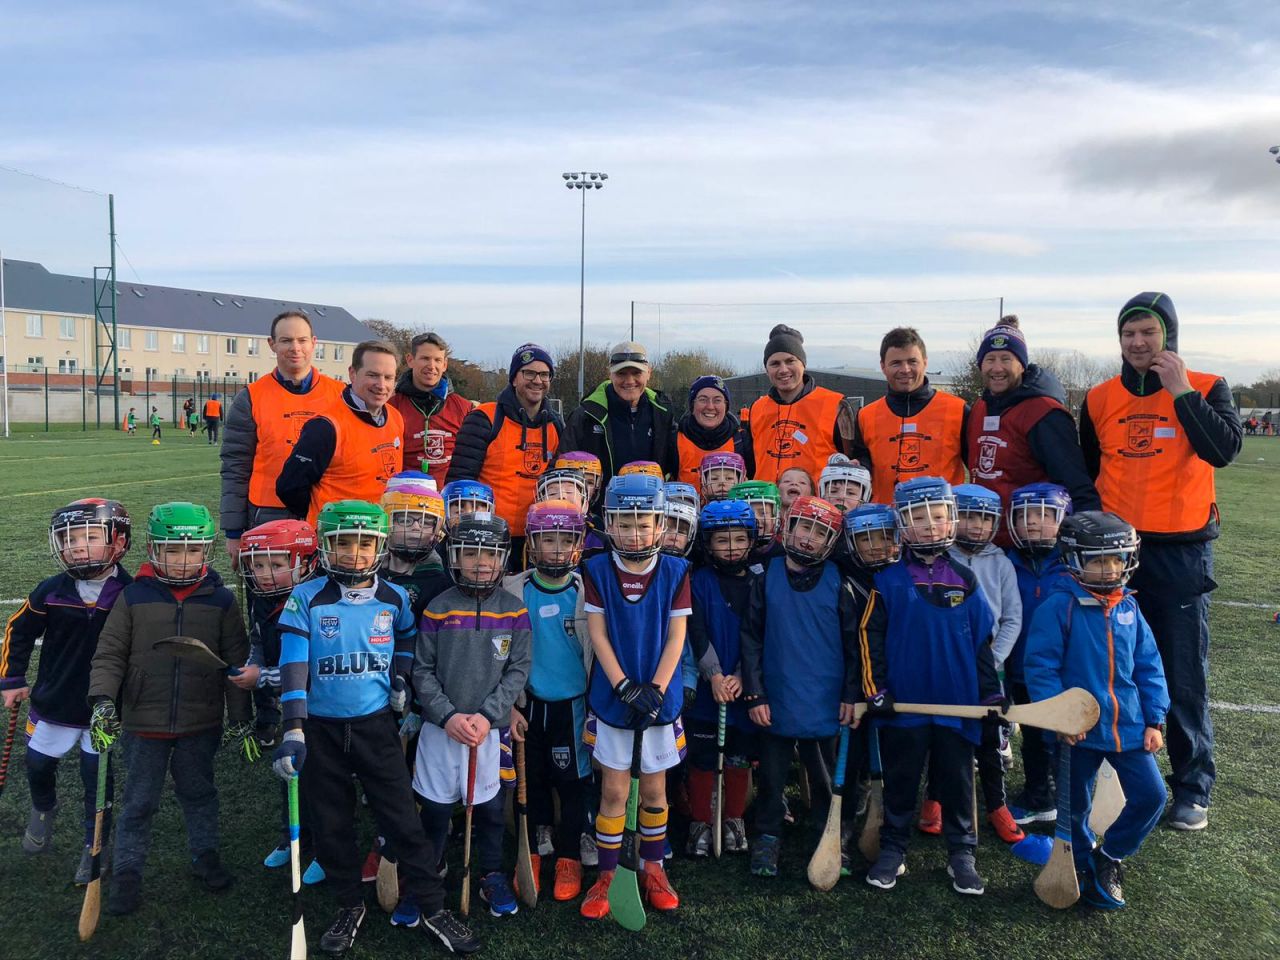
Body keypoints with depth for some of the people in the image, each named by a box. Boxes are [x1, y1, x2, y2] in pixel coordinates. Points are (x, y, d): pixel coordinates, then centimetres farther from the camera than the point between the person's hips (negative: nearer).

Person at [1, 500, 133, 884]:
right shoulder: (51, 591, -11)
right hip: (53, 703, 3)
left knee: (98, 778, 7)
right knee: (38, 765, 20)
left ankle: (94, 848, 26)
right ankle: (43, 810, 52)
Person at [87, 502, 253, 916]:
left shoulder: (220, 600, -4)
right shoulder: (133, 597, -7)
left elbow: (236, 660, 0)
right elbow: (110, 653, -2)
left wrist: (241, 714, 0)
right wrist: (103, 698, -16)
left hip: (201, 723, 1)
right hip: (144, 723, -1)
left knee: (199, 792, 19)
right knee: (139, 802, 12)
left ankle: (205, 855, 37)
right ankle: (127, 872, 27)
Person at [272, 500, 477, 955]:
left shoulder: (395, 599, -2)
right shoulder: (306, 599, -9)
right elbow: (294, 666, -14)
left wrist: (401, 676, 3)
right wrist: (293, 731, -21)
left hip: (377, 726, 0)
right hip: (322, 729, 0)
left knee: (403, 820, 2)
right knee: (331, 826, 12)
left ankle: (431, 906, 15)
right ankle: (350, 905, 31)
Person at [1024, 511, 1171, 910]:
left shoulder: (1129, 607, 1)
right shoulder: (1059, 607, -16)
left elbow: (1148, 666, 7)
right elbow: (1041, 666, -16)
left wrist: (1155, 720, 3)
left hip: (1128, 726, 4)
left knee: (1151, 795, 4)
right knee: (1076, 806, 10)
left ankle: (1110, 857, 27)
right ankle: (1087, 869, 36)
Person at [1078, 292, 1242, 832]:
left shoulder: (1206, 388, -1)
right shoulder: (1100, 399, 6)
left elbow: (1225, 450, -20)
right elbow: (1084, 475, 14)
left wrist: (1181, 391, -18)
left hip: (1181, 551, -3)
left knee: (1184, 679, 3)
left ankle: (1193, 790, 17)